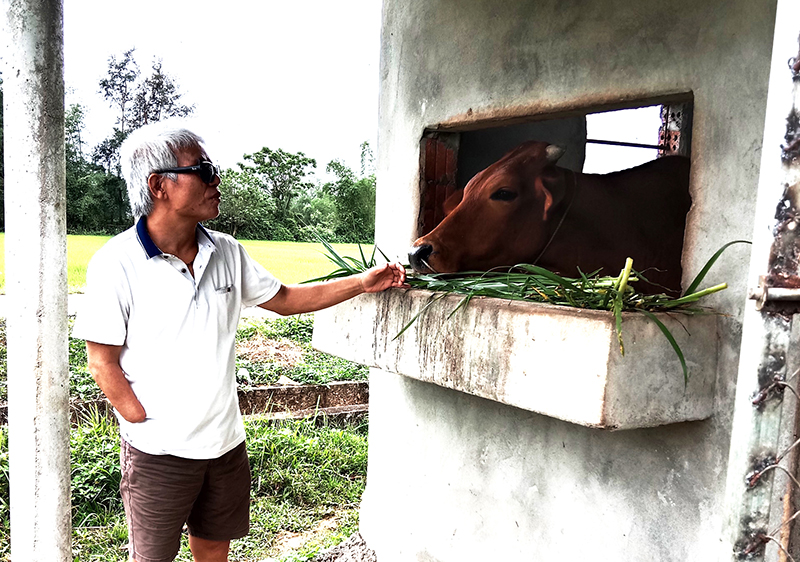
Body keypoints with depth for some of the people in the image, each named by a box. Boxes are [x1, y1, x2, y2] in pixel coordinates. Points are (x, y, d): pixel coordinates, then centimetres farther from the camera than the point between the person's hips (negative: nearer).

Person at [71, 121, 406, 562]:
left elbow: (283, 299, 9)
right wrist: (150, 427, -13)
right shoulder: (117, 263, -15)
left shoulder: (226, 252, 0)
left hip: (225, 440, 5)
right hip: (158, 454, -4)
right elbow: (103, 363, -11)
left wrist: (362, 283, 3)